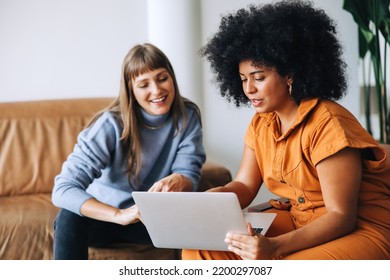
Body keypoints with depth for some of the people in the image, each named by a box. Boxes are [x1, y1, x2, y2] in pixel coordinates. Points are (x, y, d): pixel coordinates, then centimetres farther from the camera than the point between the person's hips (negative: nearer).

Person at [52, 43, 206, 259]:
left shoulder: (187, 116, -11)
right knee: (70, 217, -34)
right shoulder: (111, 124, -21)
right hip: (105, 217, -2)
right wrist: (120, 215, -45)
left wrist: (179, 181, -39)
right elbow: (63, 189, -30)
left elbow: (190, 176, -13)